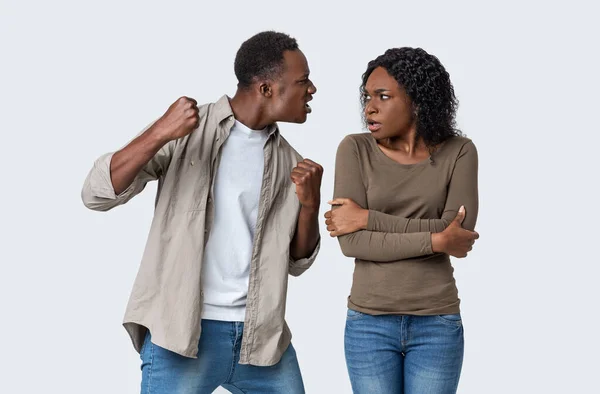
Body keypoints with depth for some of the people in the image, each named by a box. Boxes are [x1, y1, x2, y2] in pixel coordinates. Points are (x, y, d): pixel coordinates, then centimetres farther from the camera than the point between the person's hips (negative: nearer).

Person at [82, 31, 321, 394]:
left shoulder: (289, 162, 9)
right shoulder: (187, 131, -3)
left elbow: (297, 262, 13)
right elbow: (98, 194, -10)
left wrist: (309, 203, -6)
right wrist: (159, 134, -25)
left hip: (260, 335, 4)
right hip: (183, 328, -4)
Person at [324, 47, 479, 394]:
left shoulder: (459, 152, -2)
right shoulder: (355, 149, -5)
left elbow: (459, 233, -16)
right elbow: (351, 242, -14)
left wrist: (367, 218, -17)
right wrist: (437, 240, -19)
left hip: (437, 325, 0)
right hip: (370, 324, 0)